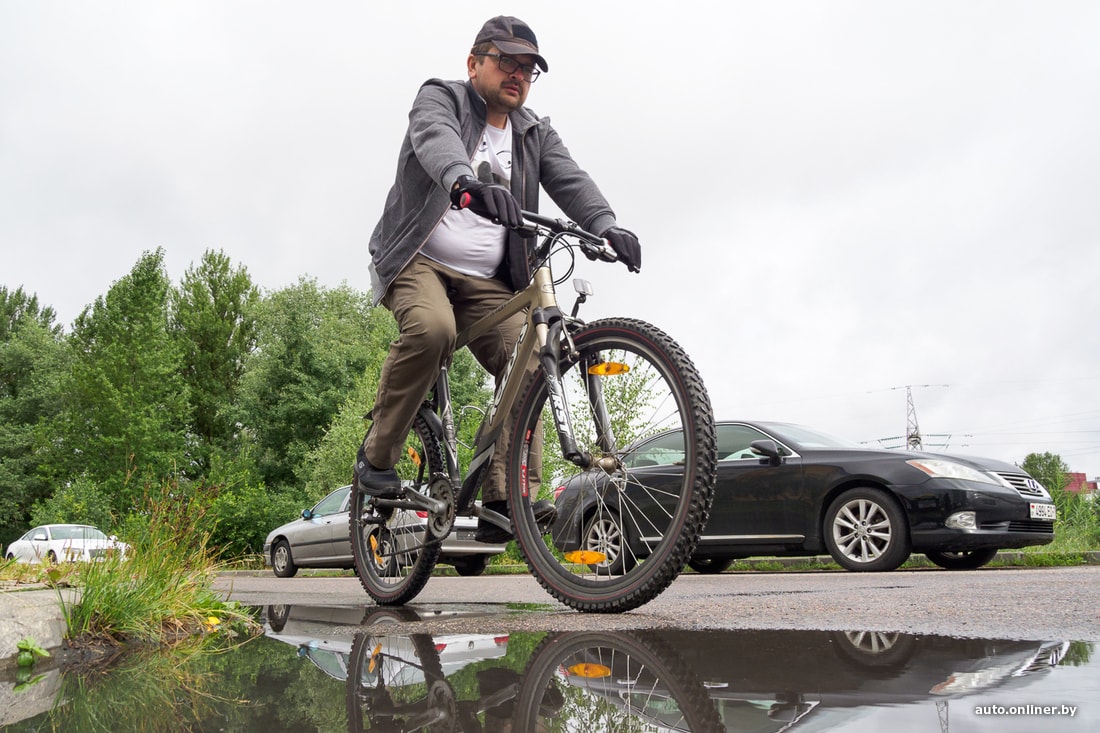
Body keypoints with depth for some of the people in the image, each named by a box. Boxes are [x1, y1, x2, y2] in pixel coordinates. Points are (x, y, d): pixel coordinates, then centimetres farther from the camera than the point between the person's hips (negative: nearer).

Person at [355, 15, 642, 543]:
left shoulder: (536, 134, 15)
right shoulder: (439, 97, 2)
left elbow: (570, 180, -4)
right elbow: (436, 141, -23)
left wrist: (606, 226, -26)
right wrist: (467, 182, -47)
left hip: (486, 280, 5)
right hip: (419, 259, -4)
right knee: (431, 329, -33)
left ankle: (504, 501, -14)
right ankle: (377, 456, -14)